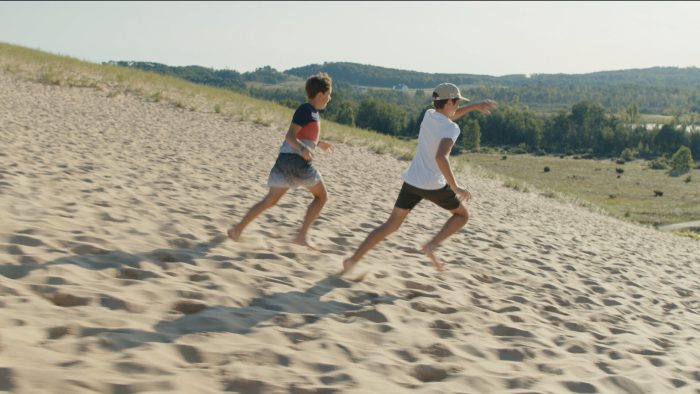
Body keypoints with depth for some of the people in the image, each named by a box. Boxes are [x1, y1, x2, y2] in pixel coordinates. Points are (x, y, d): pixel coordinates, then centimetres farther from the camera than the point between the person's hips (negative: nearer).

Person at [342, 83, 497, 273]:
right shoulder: (451, 129, -16)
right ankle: (431, 245, -3)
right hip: (434, 185, -6)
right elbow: (440, 157, -31)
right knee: (462, 215, 18)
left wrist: (475, 106, 29)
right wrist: (455, 187, -27)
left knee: (391, 225, 11)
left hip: (411, 181, 6)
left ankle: (353, 260, 1)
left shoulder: (429, 115, 6)